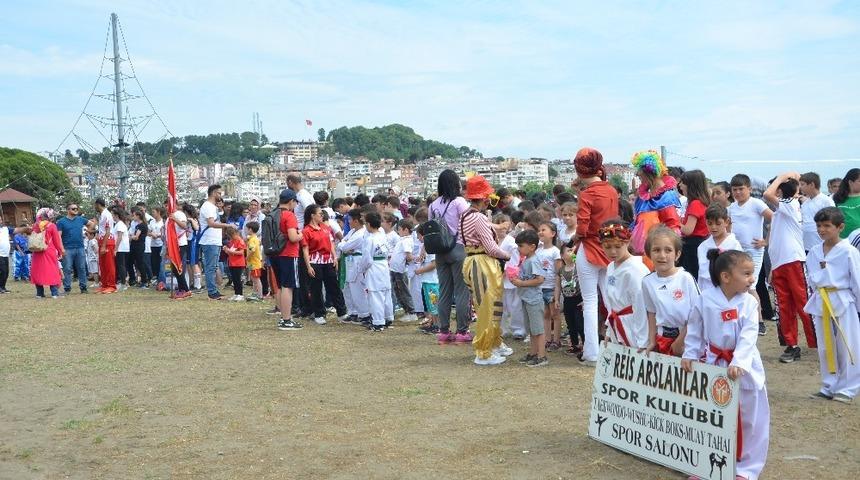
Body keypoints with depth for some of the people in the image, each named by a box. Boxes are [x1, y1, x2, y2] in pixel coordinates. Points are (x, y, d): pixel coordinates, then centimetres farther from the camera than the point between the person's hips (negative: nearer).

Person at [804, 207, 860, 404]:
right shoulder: (814, 252, 4)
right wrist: (817, 296, 7)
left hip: (843, 302, -5)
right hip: (820, 304, 5)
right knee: (825, 347, 13)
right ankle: (829, 387, 24)